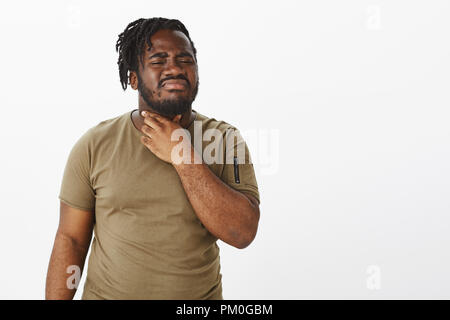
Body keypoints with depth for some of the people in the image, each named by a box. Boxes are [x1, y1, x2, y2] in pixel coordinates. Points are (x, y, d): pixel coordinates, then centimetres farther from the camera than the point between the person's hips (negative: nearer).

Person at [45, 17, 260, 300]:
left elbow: (243, 233, -20)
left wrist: (182, 155, -23)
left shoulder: (225, 139, -9)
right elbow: (71, 239, -4)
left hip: (201, 295, 0)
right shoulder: (94, 145, -8)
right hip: (105, 293, 0)